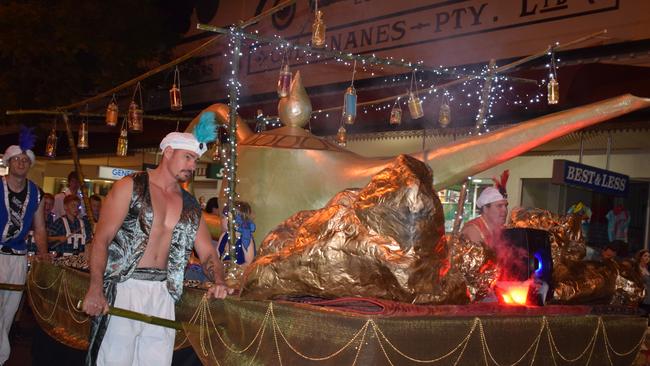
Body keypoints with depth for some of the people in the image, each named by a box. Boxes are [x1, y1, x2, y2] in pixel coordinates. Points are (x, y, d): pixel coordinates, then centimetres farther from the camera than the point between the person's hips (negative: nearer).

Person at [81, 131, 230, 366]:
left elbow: (207, 253, 14)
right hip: (124, 287, -4)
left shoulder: (191, 207, 15)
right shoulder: (130, 187, 1)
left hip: (163, 292, 5)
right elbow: (102, 239, -5)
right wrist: (95, 289, -16)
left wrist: (219, 282, -7)